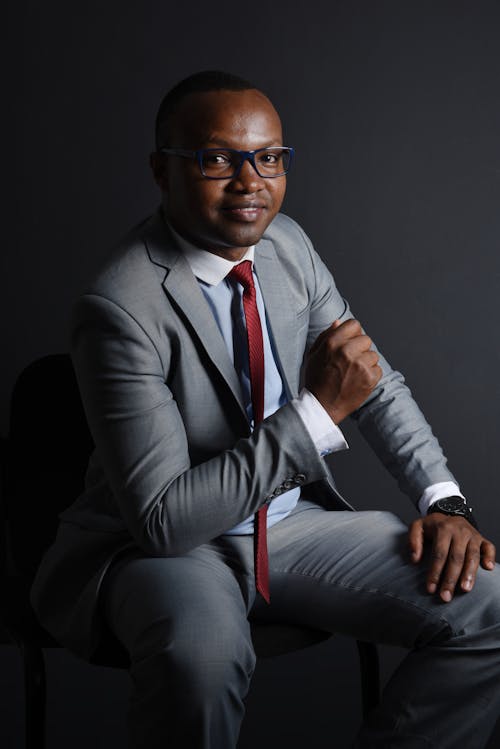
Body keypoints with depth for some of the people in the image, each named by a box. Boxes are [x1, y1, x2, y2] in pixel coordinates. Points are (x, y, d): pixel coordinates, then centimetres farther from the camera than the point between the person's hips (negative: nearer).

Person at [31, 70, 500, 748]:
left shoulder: (286, 243, -1)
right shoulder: (121, 308, -23)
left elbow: (376, 382, 10)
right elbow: (162, 518, -27)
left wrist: (445, 501, -5)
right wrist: (317, 408, -29)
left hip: (292, 520, 6)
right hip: (168, 546, -6)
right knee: (203, 653, -40)